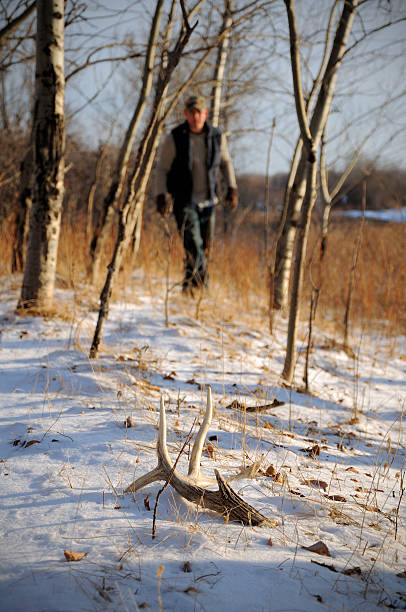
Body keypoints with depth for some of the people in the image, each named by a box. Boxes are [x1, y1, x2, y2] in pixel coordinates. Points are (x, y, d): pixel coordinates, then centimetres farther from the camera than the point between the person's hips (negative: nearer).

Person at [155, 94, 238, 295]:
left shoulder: (217, 137, 1)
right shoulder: (174, 138, -7)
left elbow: (226, 163, 18)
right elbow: (162, 169, 0)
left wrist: (232, 188, 10)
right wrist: (161, 195, -9)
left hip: (208, 200, 3)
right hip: (184, 200, -3)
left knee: (205, 247, 5)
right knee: (193, 243, -16)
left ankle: (192, 283, 19)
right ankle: (201, 283, -13)